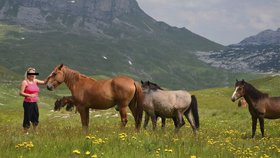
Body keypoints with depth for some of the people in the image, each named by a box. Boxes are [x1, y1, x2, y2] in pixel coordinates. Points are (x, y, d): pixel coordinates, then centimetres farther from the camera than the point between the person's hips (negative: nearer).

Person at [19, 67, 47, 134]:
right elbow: (21, 93, -14)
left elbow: (44, 82, 9)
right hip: (28, 103, -7)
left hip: (34, 103, 7)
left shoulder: (35, 81, 9)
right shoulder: (25, 82, -9)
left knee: (35, 118, 16)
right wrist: (30, 95, -26)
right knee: (27, 118, -2)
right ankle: (25, 133, 10)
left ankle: (35, 132, 32)